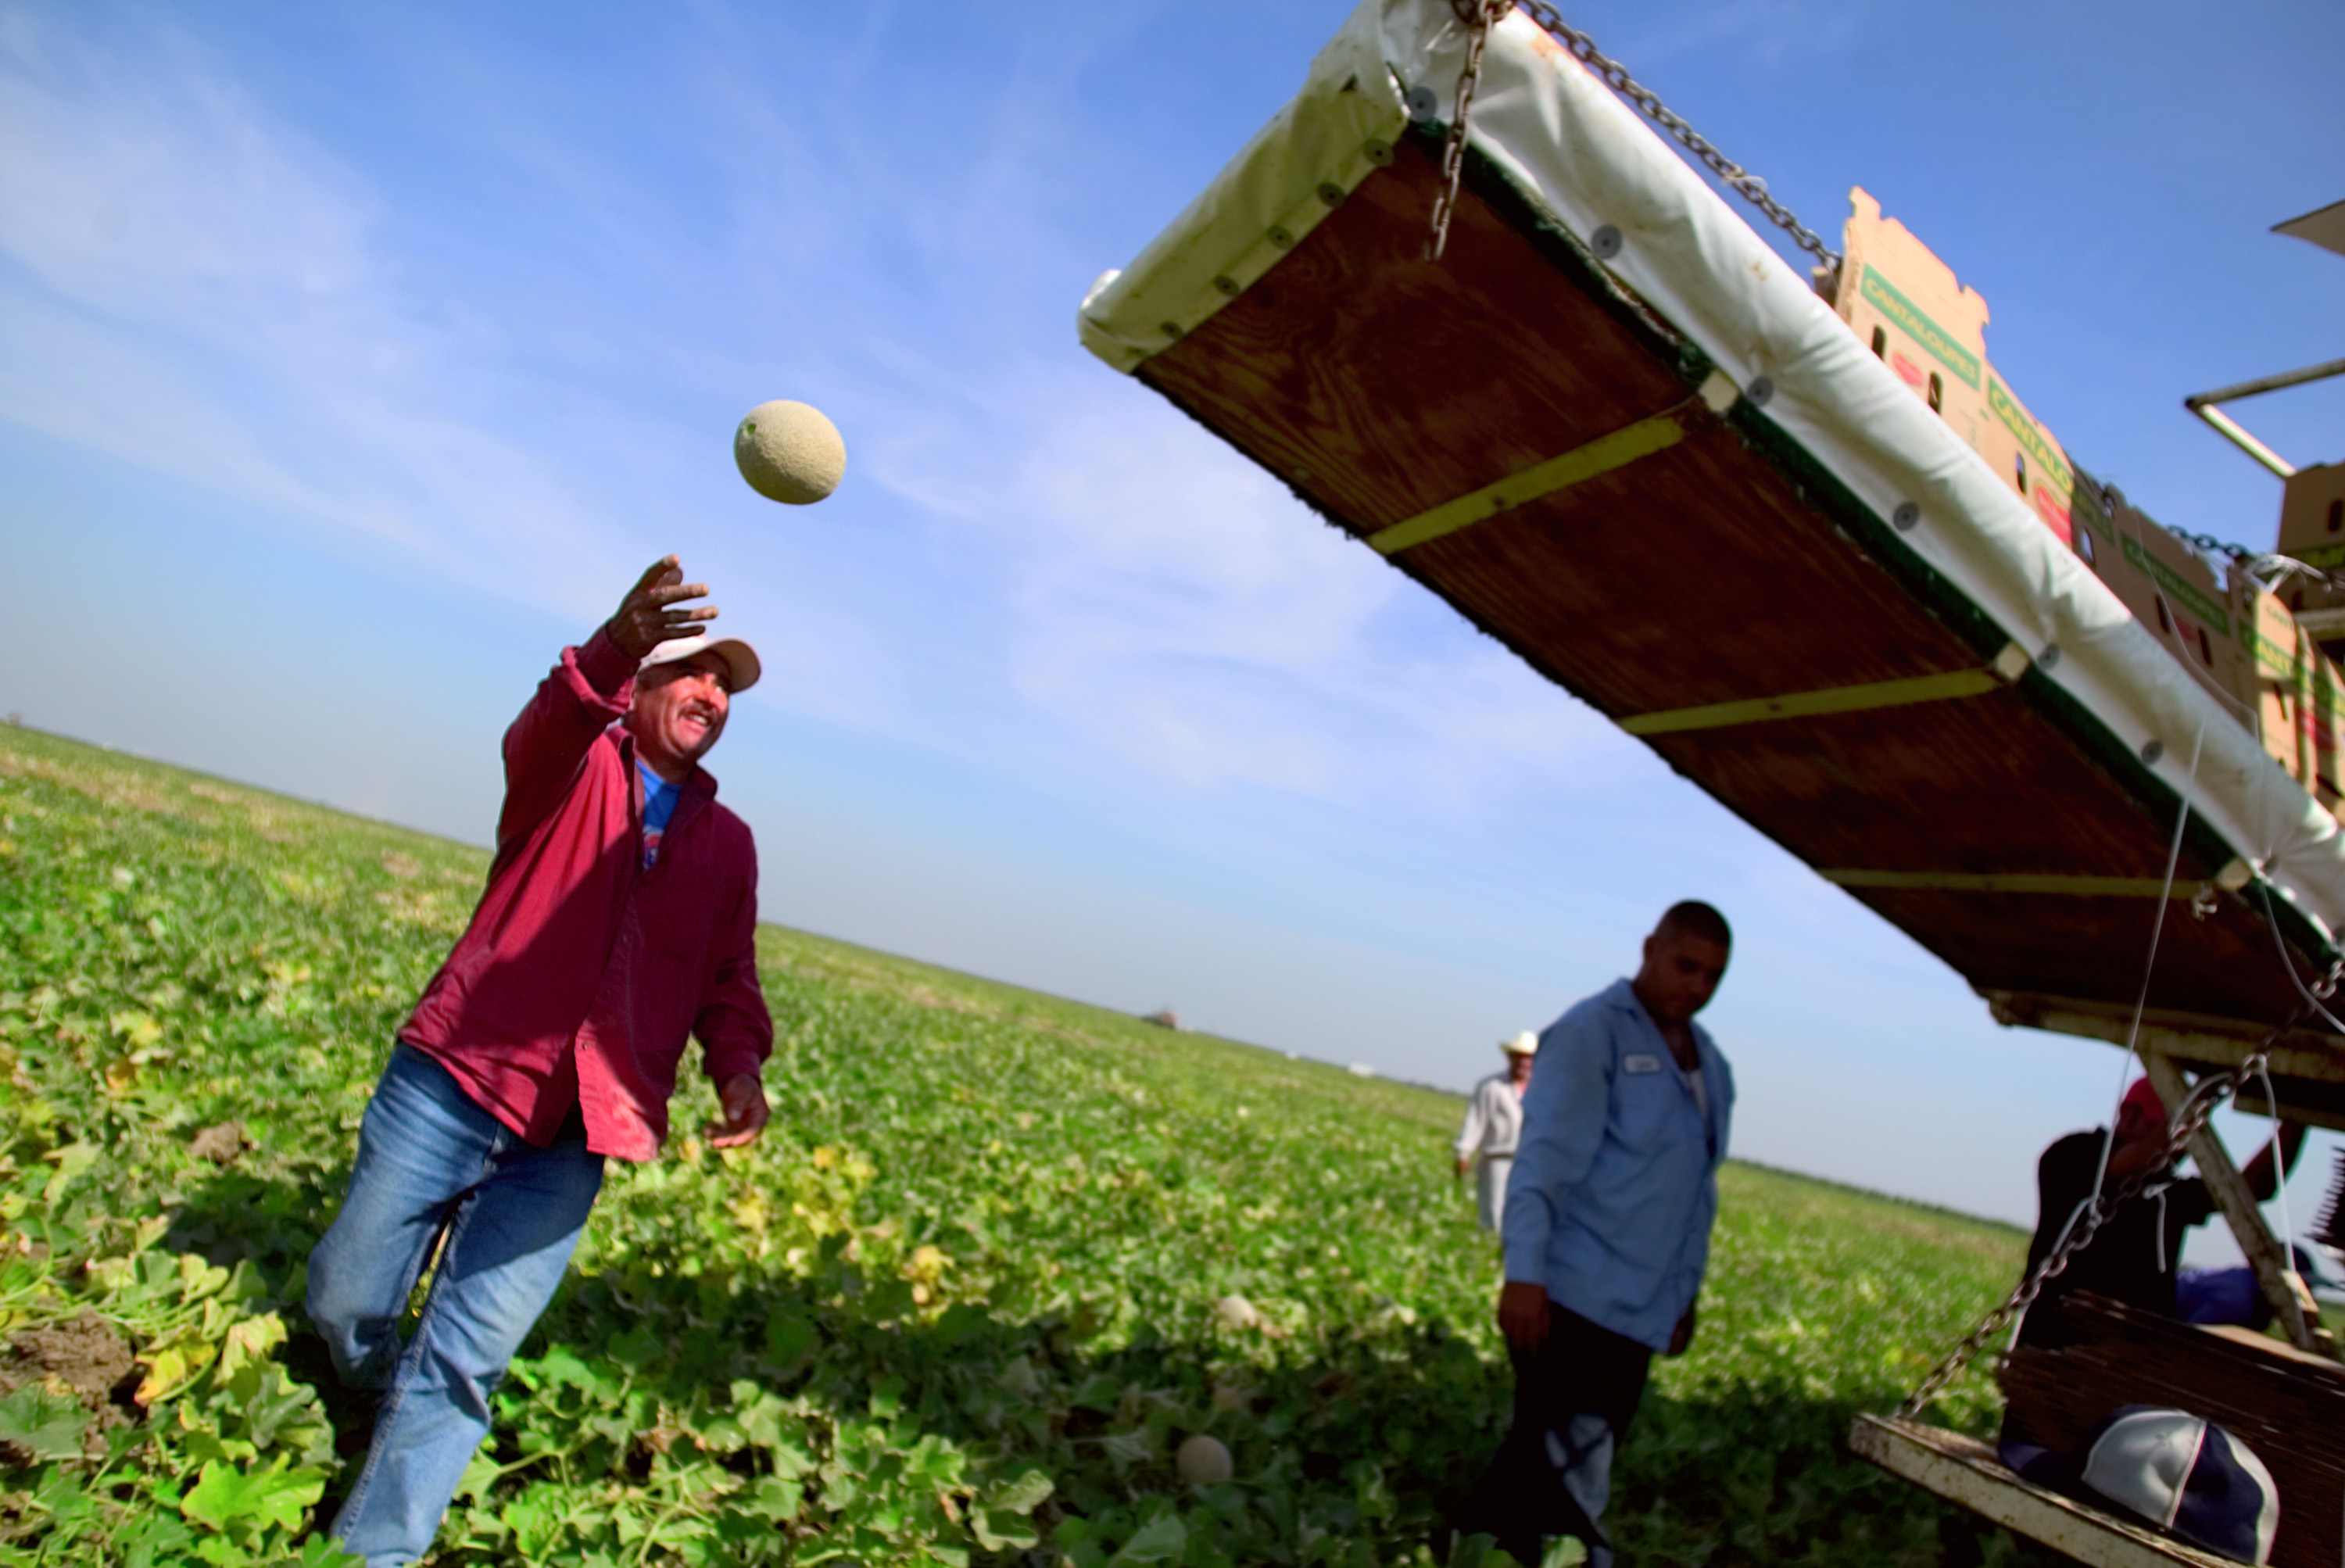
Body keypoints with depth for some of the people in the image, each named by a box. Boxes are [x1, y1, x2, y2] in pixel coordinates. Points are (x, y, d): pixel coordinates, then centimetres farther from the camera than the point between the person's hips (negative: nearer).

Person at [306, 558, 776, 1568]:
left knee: (468, 1358, -2)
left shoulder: (727, 843, 14)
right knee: (346, 1306, 10)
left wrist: (738, 1061, -10)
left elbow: (727, 978, 14)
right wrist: (612, 649, -46)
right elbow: (537, 738, -23)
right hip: (456, 1078, -2)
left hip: (574, 1132, 2)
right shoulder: (578, 769, 2)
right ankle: (391, 1406, 42)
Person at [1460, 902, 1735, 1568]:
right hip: (1572, 1297, -7)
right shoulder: (1592, 1032, -9)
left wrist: (1685, 1291, 18)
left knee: (1573, 1472, 9)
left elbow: (1697, 1188, 19)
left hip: (1641, 1311, 7)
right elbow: (1545, 1157, -16)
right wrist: (1524, 1275, -22)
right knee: (1564, 1469, -8)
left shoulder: (1710, 1065, 14)